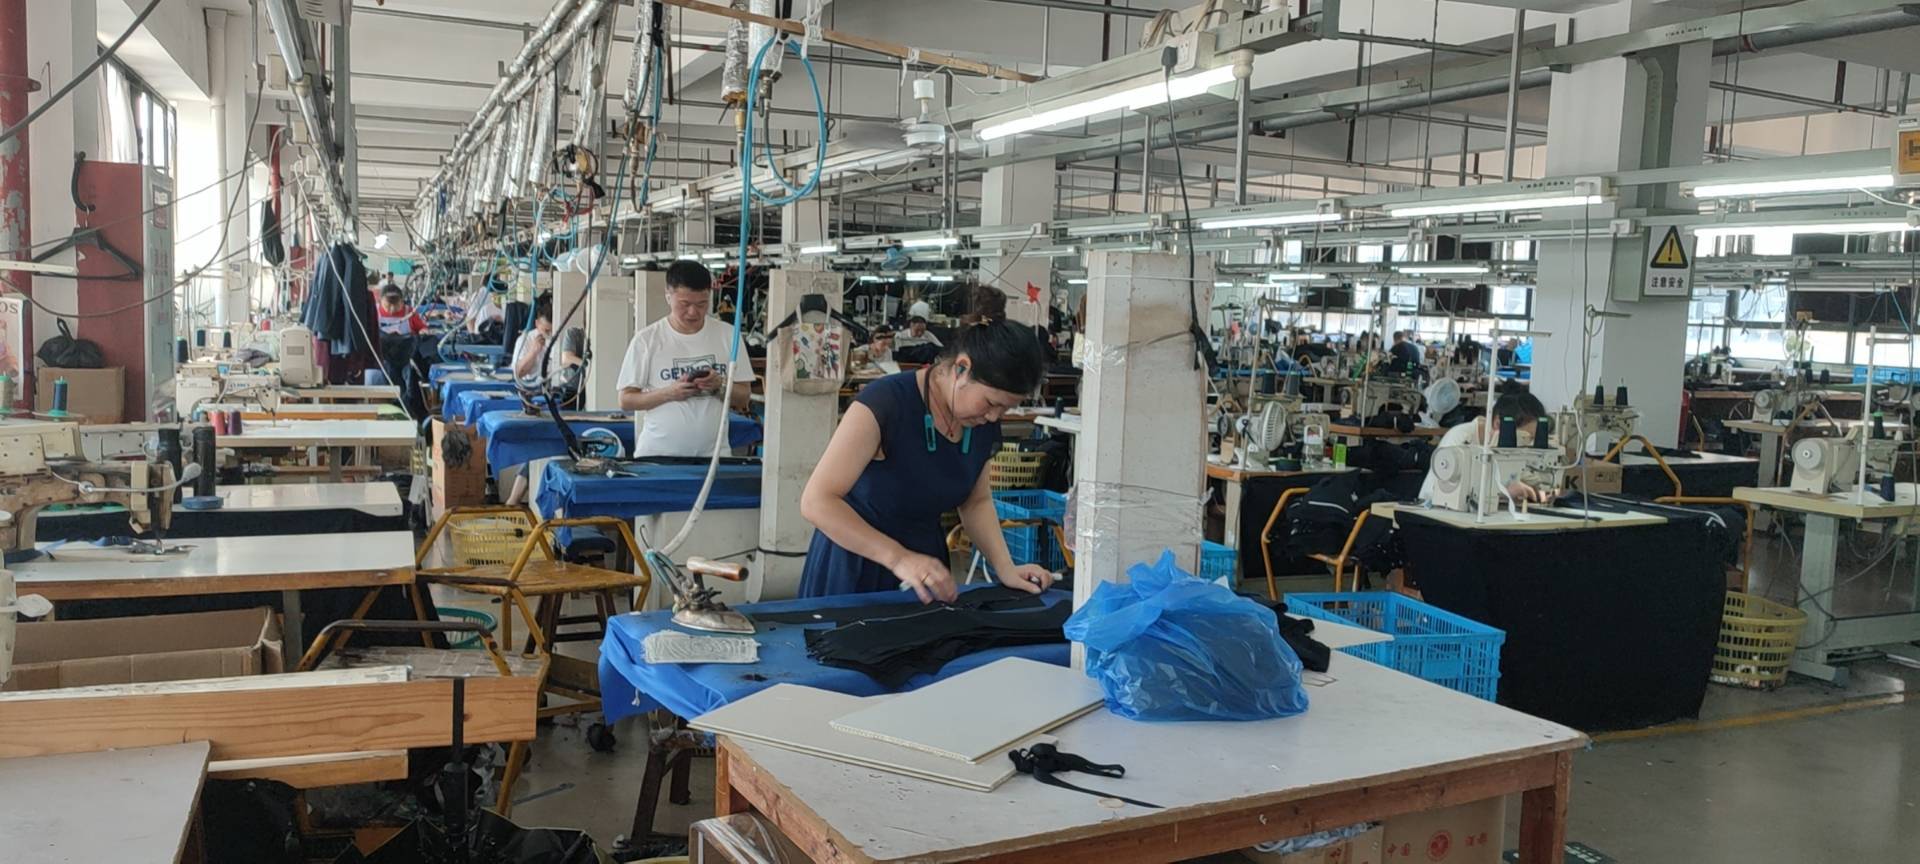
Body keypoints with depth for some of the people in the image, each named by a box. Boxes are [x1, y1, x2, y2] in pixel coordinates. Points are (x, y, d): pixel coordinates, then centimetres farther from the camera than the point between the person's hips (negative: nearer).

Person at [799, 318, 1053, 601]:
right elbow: (816, 501, -29)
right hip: (857, 566, -6)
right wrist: (898, 558, -38)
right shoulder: (885, 403, -25)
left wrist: (1005, 568, -7)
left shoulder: (983, 426, -5)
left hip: (925, 563, 6)